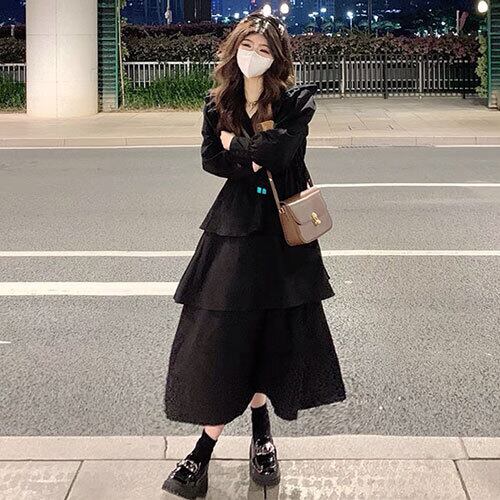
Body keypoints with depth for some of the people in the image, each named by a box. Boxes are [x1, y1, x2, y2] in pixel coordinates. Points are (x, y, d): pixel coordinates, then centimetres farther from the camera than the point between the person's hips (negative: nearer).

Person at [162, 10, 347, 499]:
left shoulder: (296, 101, -3)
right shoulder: (217, 104, 7)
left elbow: (279, 150, -18)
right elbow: (211, 159, -2)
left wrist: (234, 143, -4)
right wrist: (255, 160, -14)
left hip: (283, 229, -1)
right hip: (234, 227, 1)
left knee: (276, 331, 6)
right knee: (220, 334, -2)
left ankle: (261, 433, 25)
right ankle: (206, 446, 6)